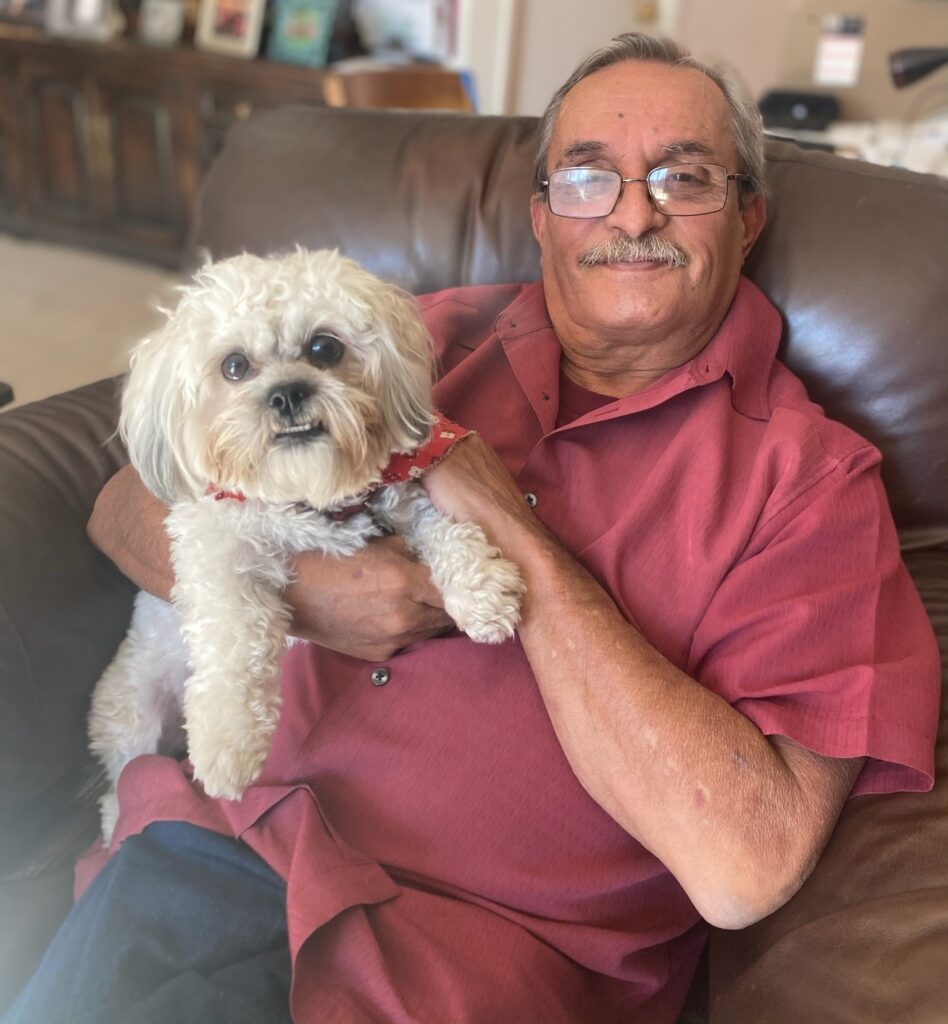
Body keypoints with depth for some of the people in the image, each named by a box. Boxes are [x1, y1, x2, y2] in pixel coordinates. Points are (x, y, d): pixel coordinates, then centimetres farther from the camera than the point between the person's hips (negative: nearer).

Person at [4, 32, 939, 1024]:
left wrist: (514, 534, -15)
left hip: (487, 941, -2)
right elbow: (129, 505, 10)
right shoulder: (435, 338, 7)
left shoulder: (808, 476, -4)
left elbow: (745, 866, -18)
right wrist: (291, 587, -12)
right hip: (240, 824, 3)